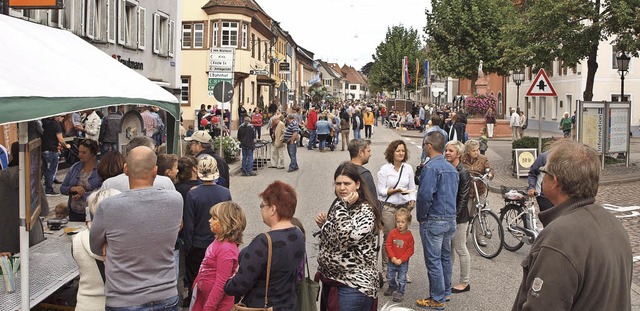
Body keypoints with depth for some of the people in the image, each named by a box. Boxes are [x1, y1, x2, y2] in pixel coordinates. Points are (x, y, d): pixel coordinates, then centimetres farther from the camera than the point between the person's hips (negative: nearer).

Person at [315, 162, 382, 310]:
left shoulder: (365, 211, -17)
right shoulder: (339, 205, 7)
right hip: (330, 280, 8)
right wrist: (323, 224, 2)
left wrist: (343, 206, -26)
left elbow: (345, 237, -33)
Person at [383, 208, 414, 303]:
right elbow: (388, 245, -6)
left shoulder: (409, 235, -12)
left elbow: (410, 250, -10)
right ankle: (392, 288, 41)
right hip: (392, 260, 3)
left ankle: (400, 292, 23)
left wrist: (401, 260, -16)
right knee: (390, 277, 16)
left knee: (401, 279, 5)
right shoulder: (393, 233, -8)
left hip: (403, 262, -3)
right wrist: (392, 257, -13)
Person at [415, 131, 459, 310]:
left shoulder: (431, 167, -18)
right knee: (445, 257, 18)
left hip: (433, 221, -9)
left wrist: (421, 217, -12)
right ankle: (445, 291, 29)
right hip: (450, 219, 9)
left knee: (433, 260, 0)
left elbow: (425, 195, -25)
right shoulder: (451, 168, 10)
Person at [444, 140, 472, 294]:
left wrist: (454, 217, -18)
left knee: (461, 250, 3)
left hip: (458, 218, -7)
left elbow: (463, 198, -15)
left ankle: (464, 282, 14)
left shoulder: (463, 173, -12)